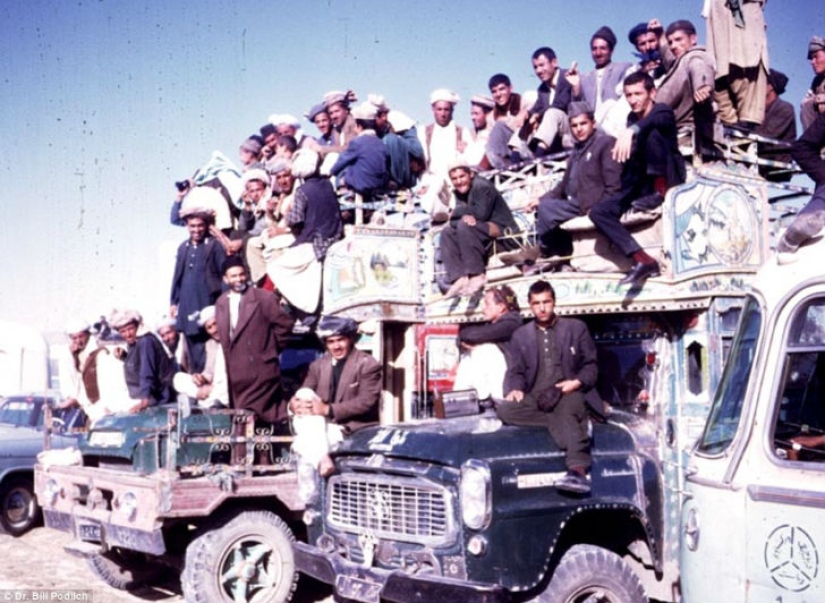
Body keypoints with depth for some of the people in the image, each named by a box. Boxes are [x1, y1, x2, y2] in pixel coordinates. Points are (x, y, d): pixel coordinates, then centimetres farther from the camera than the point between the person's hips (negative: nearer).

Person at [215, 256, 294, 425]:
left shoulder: (264, 298, -8)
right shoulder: (221, 303, 10)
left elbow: (284, 324, -5)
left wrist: (273, 348, 1)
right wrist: (227, 364, 12)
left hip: (261, 369, -6)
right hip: (235, 372, 6)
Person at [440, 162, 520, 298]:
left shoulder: (482, 186, -12)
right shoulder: (459, 192, 12)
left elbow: (481, 213, -23)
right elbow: (453, 221, 3)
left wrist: (458, 212, -8)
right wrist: (465, 216, -21)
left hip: (503, 232, -9)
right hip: (484, 234, 9)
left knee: (464, 225, -28)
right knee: (447, 232, -2)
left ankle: (477, 276, -25)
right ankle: (459, 278, -17)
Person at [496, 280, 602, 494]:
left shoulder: (576, 328, 17)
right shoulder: (520, 335, 21)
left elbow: (591, 366, 13)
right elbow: (515, 371, 13)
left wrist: (577, 382, -10)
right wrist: (516, 389, -11)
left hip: (569, 394, -2)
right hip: (535, 398, 2)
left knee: (566, 411, -39)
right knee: (504, 409, -30)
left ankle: (578, 472, -55)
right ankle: (571, 426, -32)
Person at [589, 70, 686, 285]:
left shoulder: (662, 111, -7)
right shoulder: (632, 118, 12)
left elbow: (654, 120, -34)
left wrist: (631, 131, -53)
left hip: (667, 177, -7)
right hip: (641, 183, 7)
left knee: (650, 132, -30)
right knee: (598, 211, -14)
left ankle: (660, 192, -23)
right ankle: (642, 260, -27)